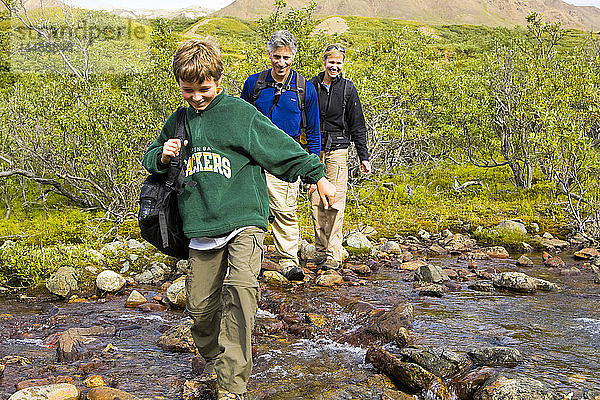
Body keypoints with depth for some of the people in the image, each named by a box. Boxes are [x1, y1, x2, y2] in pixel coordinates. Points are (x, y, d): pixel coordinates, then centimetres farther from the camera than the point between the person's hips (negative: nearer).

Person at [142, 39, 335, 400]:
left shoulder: (239, 112, 1)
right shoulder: (178, 122, 16)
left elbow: (281, 147, 5)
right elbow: (150, 159, 28)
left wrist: (318, 175, 7)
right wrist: (163, 156, 5)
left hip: (243, 219, -5)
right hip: (202, 228, 5)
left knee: (240, 287, -25)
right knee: (201, 305, 4)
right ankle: (214, 359, 32)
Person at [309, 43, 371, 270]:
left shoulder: (347, 89, 2)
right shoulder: (311, 86, 5)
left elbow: (357, 126, 5)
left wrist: (364, 157, 2)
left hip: (337, 150, -2)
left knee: (335, 203, -6)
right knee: (316, 202, 2)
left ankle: (333, 255, -2)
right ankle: (321, 251, 12)